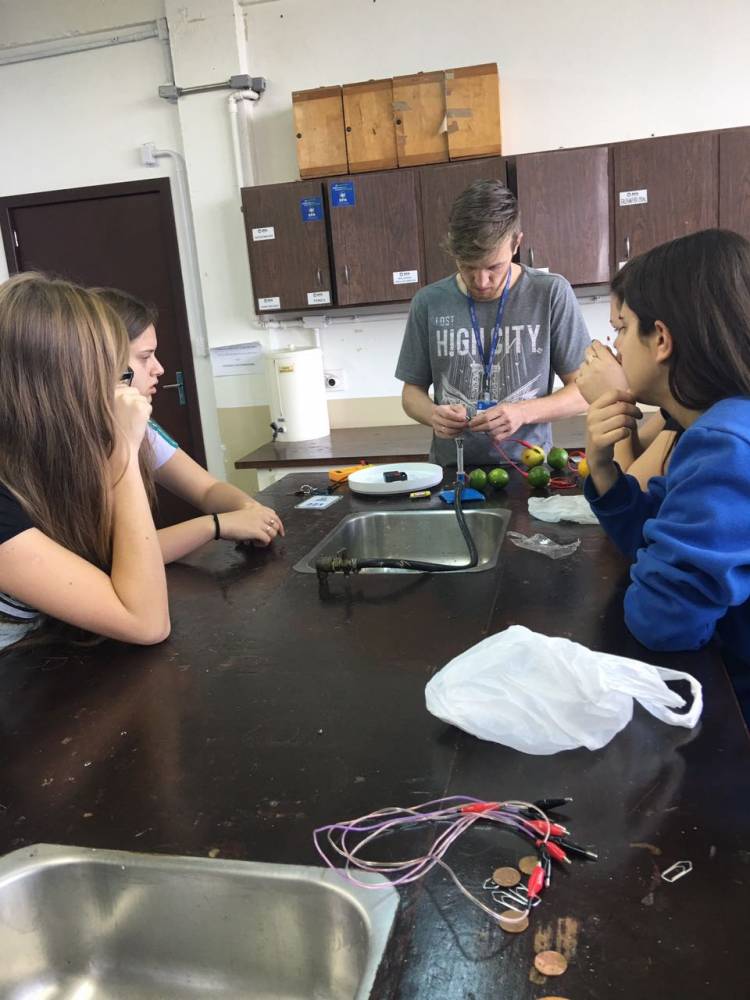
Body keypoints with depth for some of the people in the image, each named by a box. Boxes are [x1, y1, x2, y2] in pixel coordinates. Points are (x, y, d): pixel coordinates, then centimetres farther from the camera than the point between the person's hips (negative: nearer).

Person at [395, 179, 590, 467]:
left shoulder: (551, 294, -3)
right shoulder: (428, 303, 2)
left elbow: (583, 390, 1)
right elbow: (413, 391, 11)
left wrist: (524, 412, -16)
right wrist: (432, 414, -11)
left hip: (527, 467, -1)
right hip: (451, 469, 2)